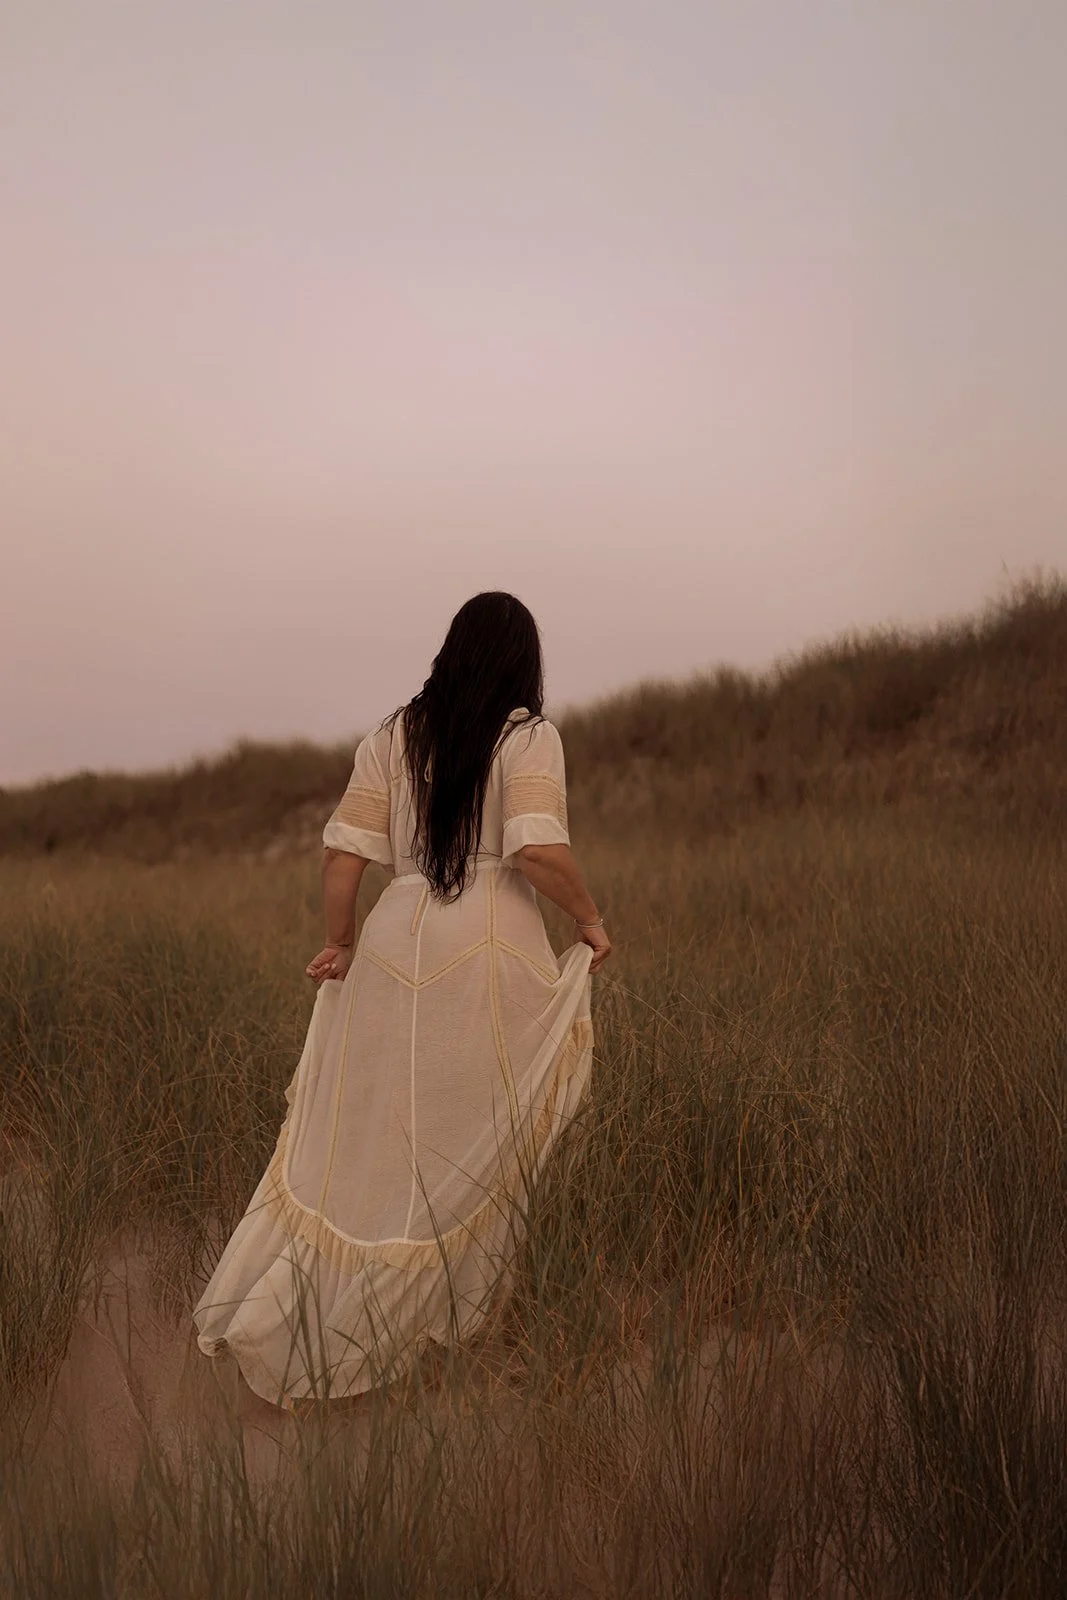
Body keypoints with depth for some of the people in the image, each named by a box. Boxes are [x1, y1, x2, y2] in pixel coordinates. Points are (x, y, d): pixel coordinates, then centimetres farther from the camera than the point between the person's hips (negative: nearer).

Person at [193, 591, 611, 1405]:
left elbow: (345, 851, 5)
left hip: (397, 941, 4)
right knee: (479, 1146, 12)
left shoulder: (396, 734, 9)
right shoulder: (529, 736, -3)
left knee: (359, 1133, 12)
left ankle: (269, 1313, 13)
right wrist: (591, 918, -2)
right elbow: (538, 848, -17)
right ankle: (451, 1311, 22)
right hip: (492, 949, -4)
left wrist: (340, 942, 17)